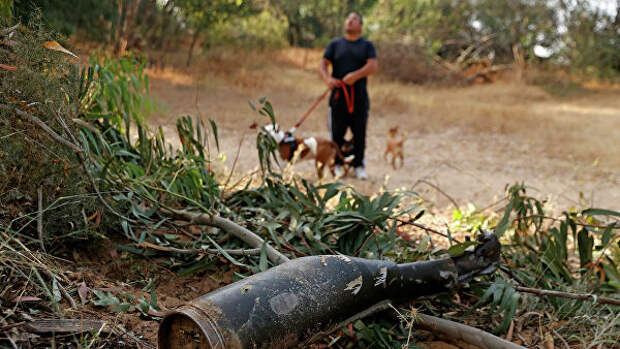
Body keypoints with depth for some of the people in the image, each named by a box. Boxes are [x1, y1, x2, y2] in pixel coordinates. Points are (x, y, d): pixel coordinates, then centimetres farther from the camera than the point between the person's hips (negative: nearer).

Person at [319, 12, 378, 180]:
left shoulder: (367, 45, 10)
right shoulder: (335, 44, 13)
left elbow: (373, 65, -5)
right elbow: (323, 64, 6)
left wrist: (356, 75, -21)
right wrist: (328, 78, -15)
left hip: (359, 97, 0)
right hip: (338, 95, 0)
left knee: (359, 133, 3)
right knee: (337, 132, 3)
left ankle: (359, 165, 13)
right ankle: (336, 163, 16)